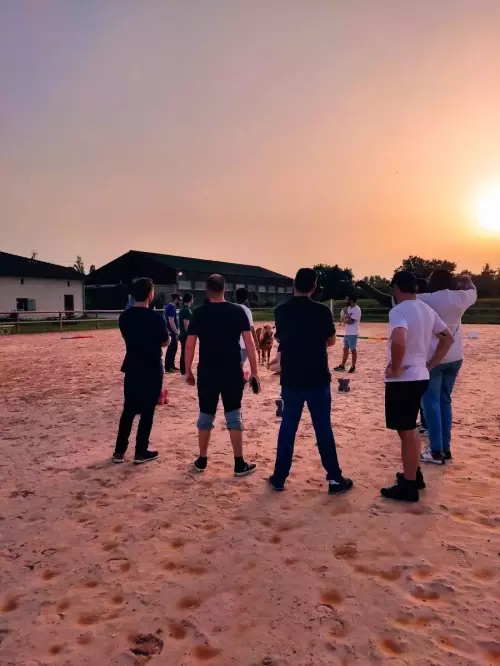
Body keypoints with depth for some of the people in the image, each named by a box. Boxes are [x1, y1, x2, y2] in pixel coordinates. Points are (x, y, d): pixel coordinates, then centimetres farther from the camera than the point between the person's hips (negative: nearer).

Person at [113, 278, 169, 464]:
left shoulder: (124, 316, 1)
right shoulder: (156, 317, -16)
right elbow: (165, 342, -5)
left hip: (132, 368, 5)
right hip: (152, 370, -5)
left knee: (128, 409, 14)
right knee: (147, 411, 6)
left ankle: (119, 451, 18)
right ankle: (141, 452, 13)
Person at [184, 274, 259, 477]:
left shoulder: (199, 313, -1)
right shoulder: (238, 311, -1)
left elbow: (189, 345, -3)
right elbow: (249, 343, -5)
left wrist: (188, 371, 7)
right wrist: (254, 371, 1)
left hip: (207, 372, 1)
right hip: (232, 372, 0)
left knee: (206, 415, 12)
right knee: (233, 416, 7)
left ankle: (202, 460, 23)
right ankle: (239, 463, 11)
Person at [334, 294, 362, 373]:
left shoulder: (357, 309, -16)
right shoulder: (348, 308, 11)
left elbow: (350, 321, -21)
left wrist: (346, 312, -15)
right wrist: (347, 320, -9)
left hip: (353, 334, -8)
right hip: (346, 333, 8)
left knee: (353, 350, 1)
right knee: (345, 349, 13)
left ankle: (353, 367, 10)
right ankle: (342, 366, 20)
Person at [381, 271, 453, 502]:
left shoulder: (399, 311, -18)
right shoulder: (427, 310, 9)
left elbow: (398, 340, -37)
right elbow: (448, 338, 17)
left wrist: (395, 368, -22)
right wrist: (430, 364, 14)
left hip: (402, 380, -8)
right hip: (420, 376, 9)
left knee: (406, 432, 1)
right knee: (410, 428, 22)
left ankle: (408, 487, 12)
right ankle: (414, 475, 33)